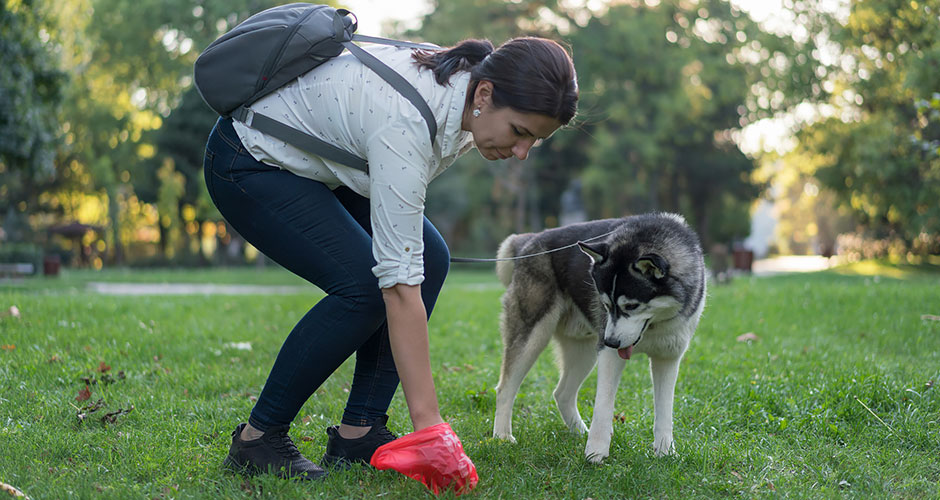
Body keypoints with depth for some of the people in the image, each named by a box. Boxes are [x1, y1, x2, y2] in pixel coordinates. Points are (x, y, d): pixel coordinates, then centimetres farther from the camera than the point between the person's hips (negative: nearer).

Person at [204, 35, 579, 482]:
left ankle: (358, 432, 0)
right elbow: (399, 283, -39)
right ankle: (258, 437, -7)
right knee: (364, 284, -22)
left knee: (430, 259, -6)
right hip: (251, 163, -9)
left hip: (318, 158, 9)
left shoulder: (464, 83, -14)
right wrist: (428, 424, -38)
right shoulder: (407, 122, -38)